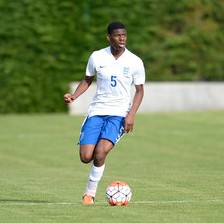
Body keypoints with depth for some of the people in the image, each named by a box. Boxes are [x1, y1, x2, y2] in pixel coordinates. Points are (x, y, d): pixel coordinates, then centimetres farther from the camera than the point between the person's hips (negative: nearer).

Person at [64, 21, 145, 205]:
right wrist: (74, 96, -4)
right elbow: (88, 80, 14)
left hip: (119, 114, -2)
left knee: (100, 152, -23)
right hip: (97, 111, 2)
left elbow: (140, 90, 4)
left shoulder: (135, 62, -4)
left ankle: (90, 193, -5)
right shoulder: (97, 57, -1)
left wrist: (131, 114, -9)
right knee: (86, 157, -10)